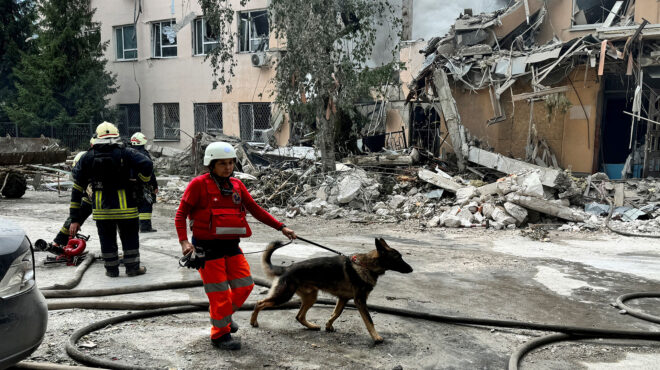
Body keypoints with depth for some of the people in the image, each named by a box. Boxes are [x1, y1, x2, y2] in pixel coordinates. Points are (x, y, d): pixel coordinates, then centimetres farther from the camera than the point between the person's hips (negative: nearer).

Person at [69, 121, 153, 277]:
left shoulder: (87, 157, 5)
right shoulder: (125, 153, -4)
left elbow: (77, 189, 4)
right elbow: (147, 165, -20)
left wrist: (75, 219, 7)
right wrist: (142, 181, 2)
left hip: (101, 209, 2)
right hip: (125, 206, -2)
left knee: (107, 240, 16)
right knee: (130, 238, 14)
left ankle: (111, 269, 26)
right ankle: (132, 267, 23)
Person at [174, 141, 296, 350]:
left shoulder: (236, 185, 7)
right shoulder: (199, 184, -9)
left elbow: (255, 209, 11)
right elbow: (181, 215, -8)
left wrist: (280, 227, 6)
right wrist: (184, 241, -21)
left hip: (231, 245, 6)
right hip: (207, 247, -6)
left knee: (245, 286, 9)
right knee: (219, 292, -1)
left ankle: (224, 316, 35)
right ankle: (220, 334, 20)